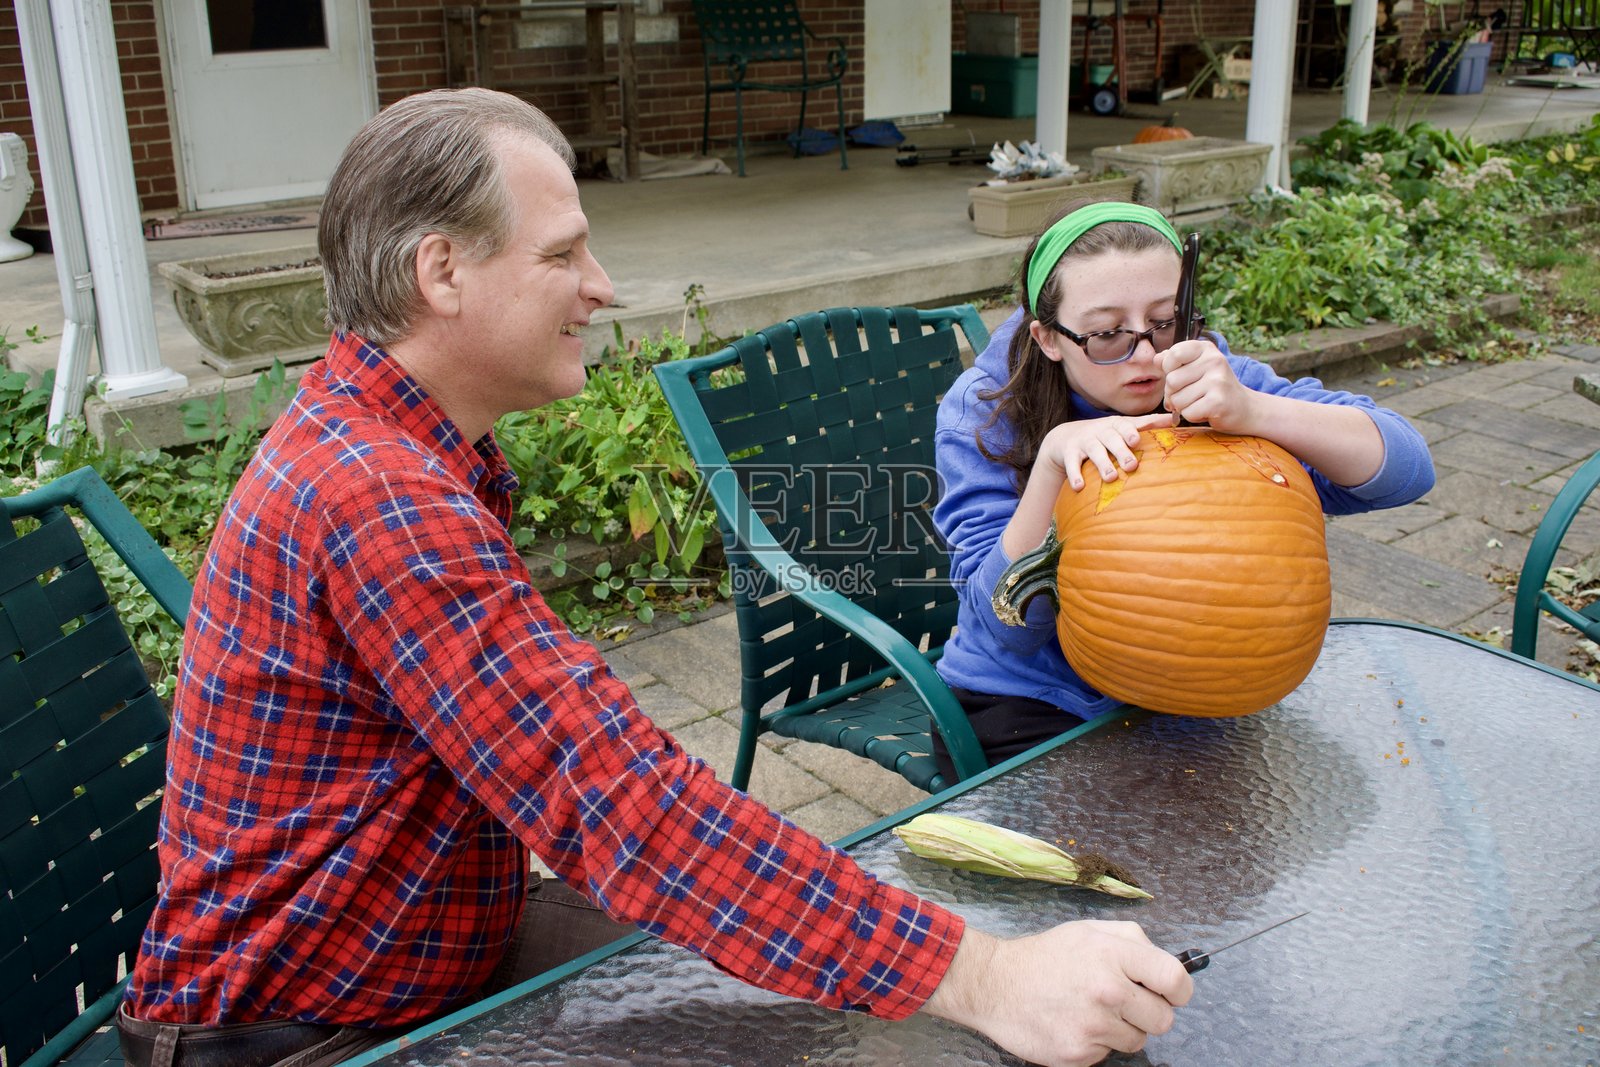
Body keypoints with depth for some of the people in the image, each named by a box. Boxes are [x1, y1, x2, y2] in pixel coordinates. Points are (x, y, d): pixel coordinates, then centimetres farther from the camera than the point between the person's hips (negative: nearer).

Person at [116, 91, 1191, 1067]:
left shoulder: (386, 440, 6)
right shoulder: (377, 495, -28)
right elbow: (619, 805, -35)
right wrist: (980, 976, -35)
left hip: (447, 947, 9)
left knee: (774, 957, 6)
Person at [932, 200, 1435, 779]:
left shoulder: (1205, 377, -11)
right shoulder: (982, 412, -14)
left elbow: (1407, 468, -20)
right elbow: (1007, 627, -20)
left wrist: (1249, 411, -38)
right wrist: (1051, 460, -35)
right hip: (1030, 704, -3)